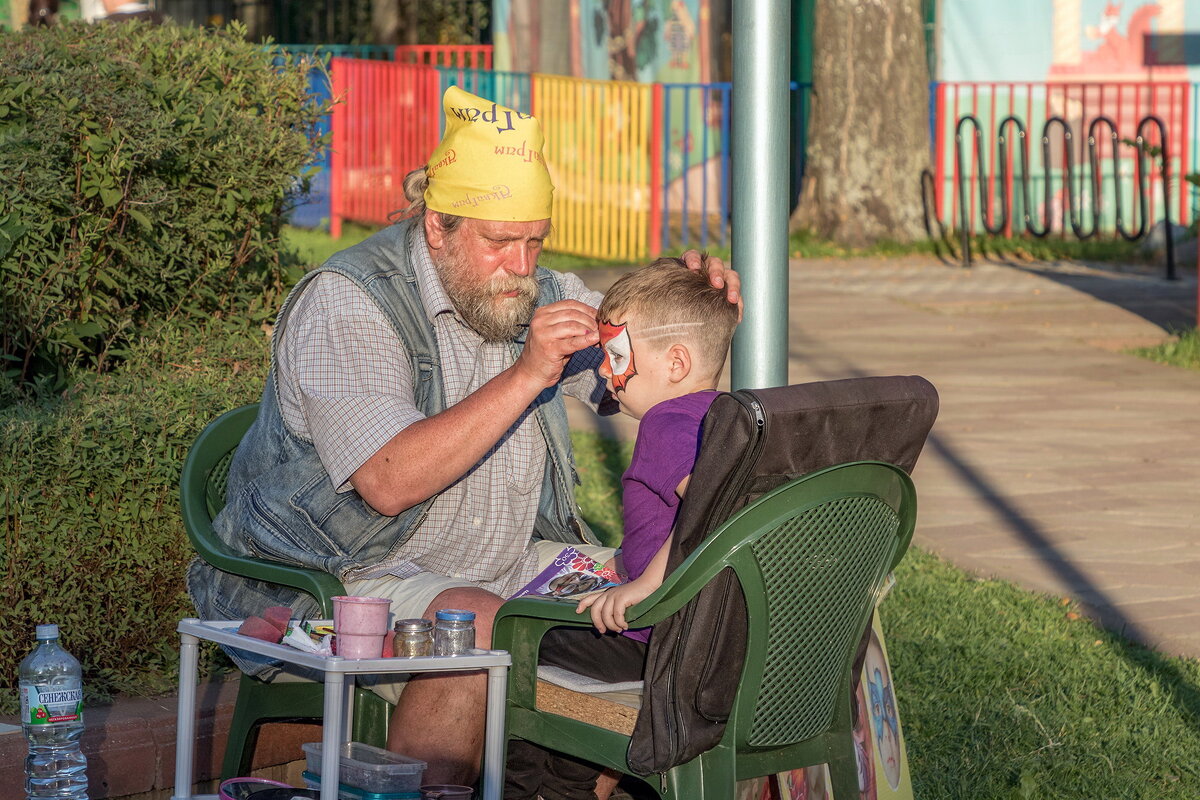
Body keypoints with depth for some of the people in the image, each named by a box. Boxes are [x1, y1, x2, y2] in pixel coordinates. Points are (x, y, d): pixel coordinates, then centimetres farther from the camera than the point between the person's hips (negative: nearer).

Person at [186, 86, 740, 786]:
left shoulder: (532, 292, 6)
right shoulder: (344, 303, -16)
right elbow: (389, 483, -28)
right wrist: (525, 376, -30)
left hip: (503, 568, 8)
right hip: (335, 582, -7)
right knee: (475, 626, -34)